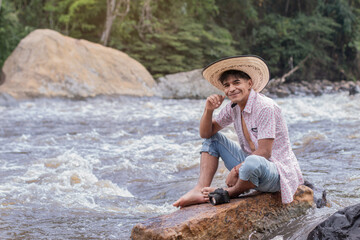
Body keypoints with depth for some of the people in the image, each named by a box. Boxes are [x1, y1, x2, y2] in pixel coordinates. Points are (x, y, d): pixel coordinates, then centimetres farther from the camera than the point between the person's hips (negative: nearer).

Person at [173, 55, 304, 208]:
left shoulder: (265, 107, -21)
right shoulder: (233, 107, 3)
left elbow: (264, 152, -23)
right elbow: (205, 134, 9)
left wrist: (236, 170, -18)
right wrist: (208, 110, -9)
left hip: (276, 171, -8)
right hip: (252, 164, 8)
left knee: (253, 162, -41)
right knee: (213, 138, 7)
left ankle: (229, 193, -9)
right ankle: (200, 191, -6)